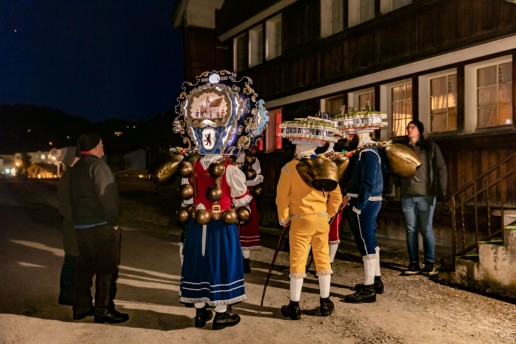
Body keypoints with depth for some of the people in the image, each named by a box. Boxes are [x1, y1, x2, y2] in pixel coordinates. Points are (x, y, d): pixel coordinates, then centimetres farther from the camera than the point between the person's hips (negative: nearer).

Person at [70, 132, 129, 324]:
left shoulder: (76, 168, 15)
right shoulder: (97, 165, -14)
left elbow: (75, 196, 18)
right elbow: (106, 196, -21)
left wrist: (80, 219, 20)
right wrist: (114, 221, -14)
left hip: (81, 226, 9)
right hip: (101, 226, -9)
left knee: (85, 267, 15)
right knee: (106, 269, -2)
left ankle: (81, 307, 23)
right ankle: (103, 310, 2)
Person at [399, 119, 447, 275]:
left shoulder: (430, 146, 7)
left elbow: (441, 168, 1)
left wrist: (441, 190, -9)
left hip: (426, 194, -3)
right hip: (407, 195, 3)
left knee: (427, 230, 0)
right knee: (411, 230, 5)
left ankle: (429, 263, 9)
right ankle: (414, 263, 11)